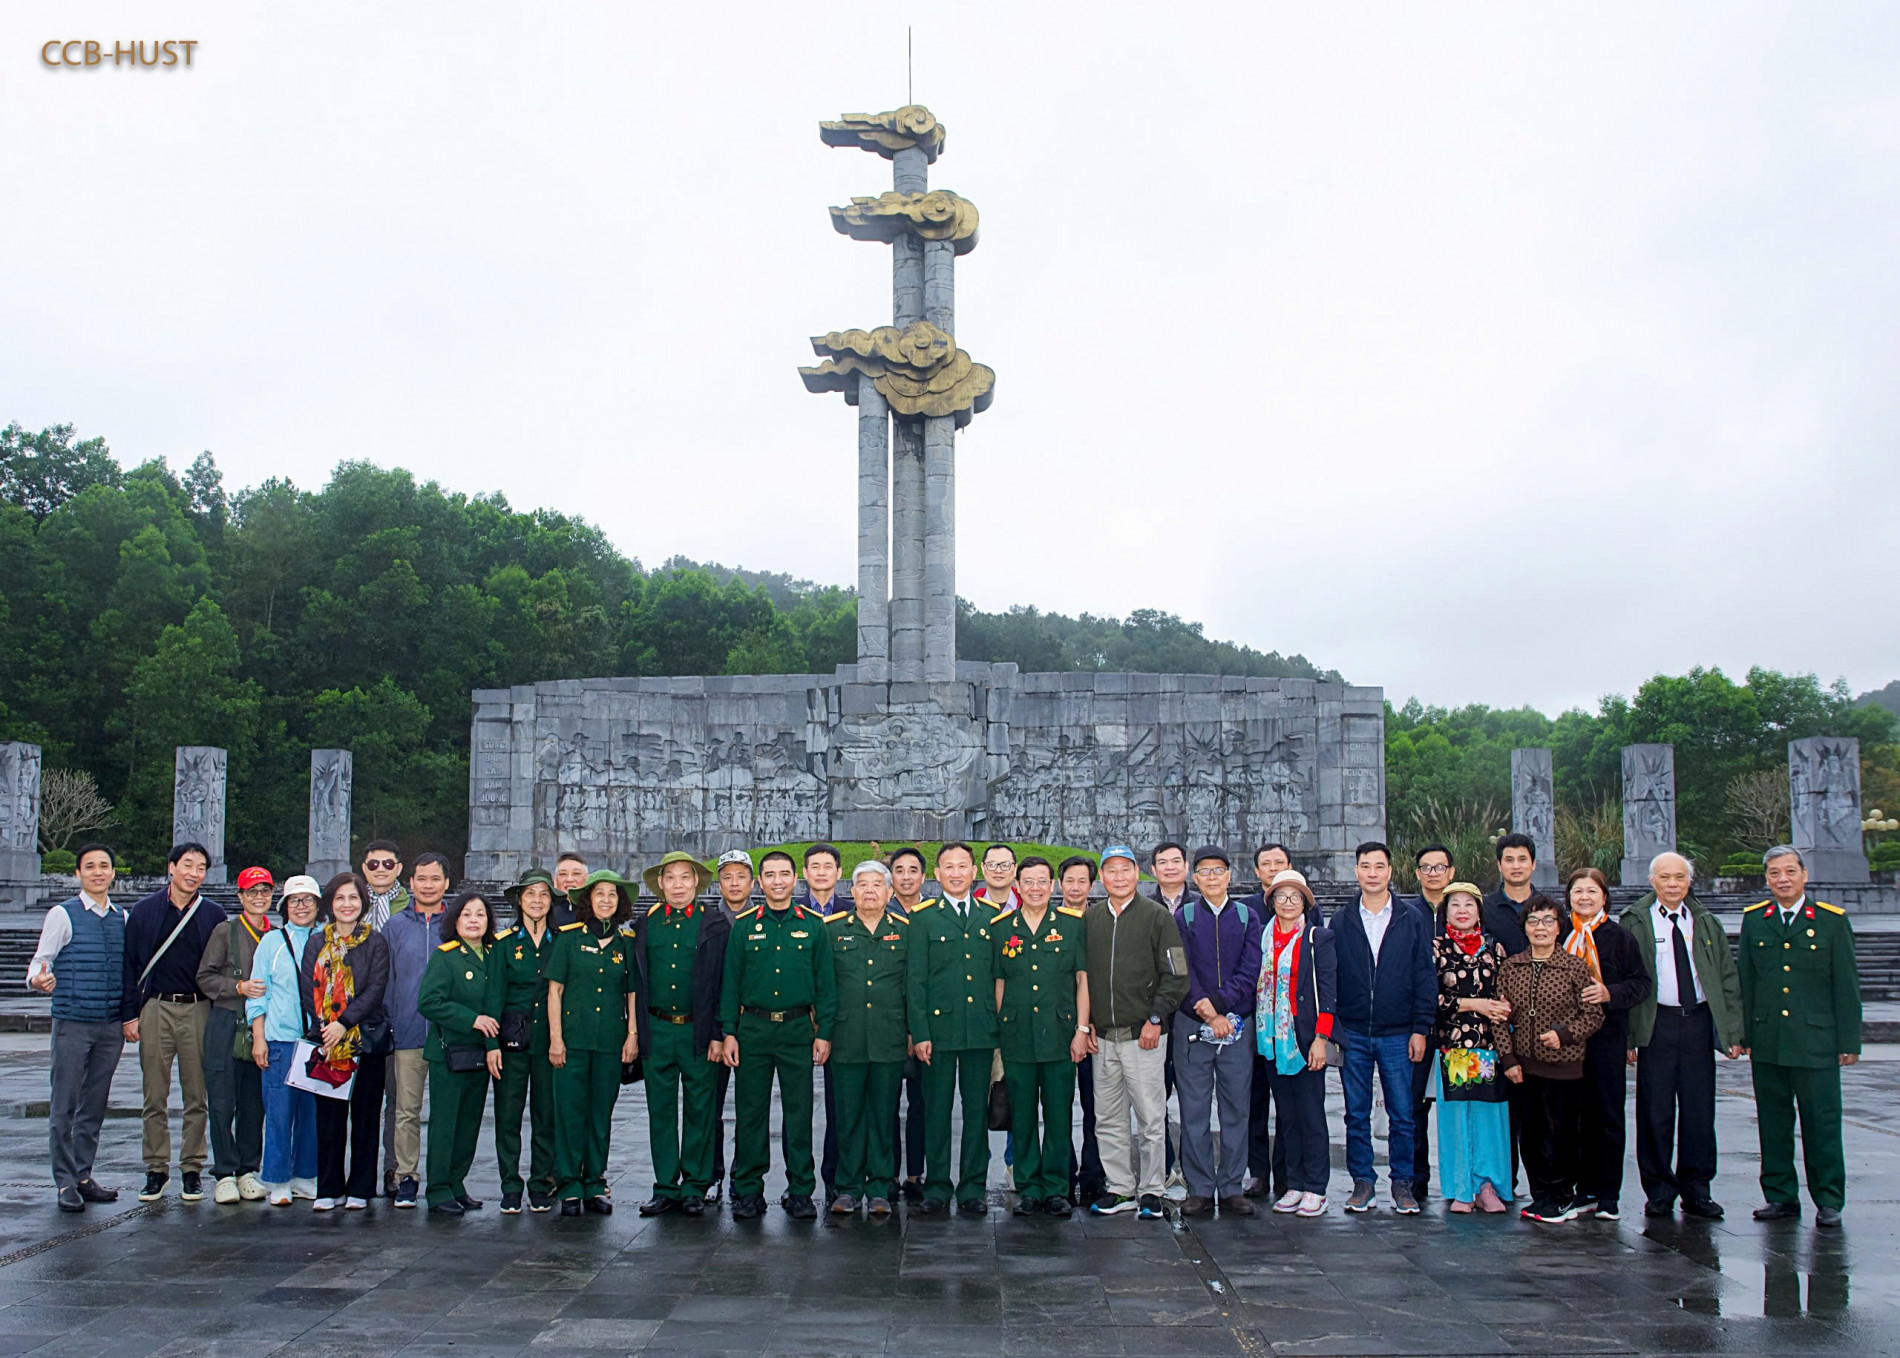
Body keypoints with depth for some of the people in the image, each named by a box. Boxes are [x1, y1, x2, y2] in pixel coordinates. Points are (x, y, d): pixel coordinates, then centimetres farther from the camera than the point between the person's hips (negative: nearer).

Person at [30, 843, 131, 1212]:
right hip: (72, 1024, -4)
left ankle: (84, 1177, 18)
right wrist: (38, 980, -28)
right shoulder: (63, 915, -3)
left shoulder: (123, 919, 11)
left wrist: (130, 1015, 12)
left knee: (95, 1106, 10)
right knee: (64, 1106, -1)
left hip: (111, 1027, 4)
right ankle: (65, 1182, 6)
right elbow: (39, 961, -6)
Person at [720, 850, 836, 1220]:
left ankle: (800, 1192, 12)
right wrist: (729, 1033, -1)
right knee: (750, 1113, 4)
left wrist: (824, 1033, 0)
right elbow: (731, 983, 6)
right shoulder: (744, 926, 5)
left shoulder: (813, 926, 4)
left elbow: (825, 984, 5)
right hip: (753, 1029, 0)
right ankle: (747, 1192, 13)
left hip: (798, 1030, 0)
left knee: (799, 1113, 2)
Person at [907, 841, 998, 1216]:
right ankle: (937, 1187, 11)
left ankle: (973, 1188, 14)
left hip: (981, 1030, 2)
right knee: (937, 1110, 3)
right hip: (939, 1027, -2)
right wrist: (920, 1032, -8)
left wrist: (999, 1026, 6)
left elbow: (999, 977, 12)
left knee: (977, 1110, 6)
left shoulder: (990, 918, 11)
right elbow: (916, 980, -1)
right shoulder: (923, 919, 3)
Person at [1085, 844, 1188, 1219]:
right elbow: (1080, 974, 16)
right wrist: (1085, 1023, 8)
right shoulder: (1090, 919, 10)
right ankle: (1120, 1188, 18)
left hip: (1142, 1034, -4)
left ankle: (1150, 1191, 9)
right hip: (1102, 1037, 4)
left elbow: (1176, 975, -4)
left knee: (1150, 1118, -1)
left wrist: (1155, 1019, -10)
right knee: (1108, 1120, 8)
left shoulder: (1157, 916, -2)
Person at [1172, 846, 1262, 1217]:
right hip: (1192, 1025, -1)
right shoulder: (1183, 917, 5)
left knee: (1236, 1110, 4)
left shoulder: (1247, 918, 8)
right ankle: (1199, 1190, 7)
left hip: (1237, 1024, 1)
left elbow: (1250, 971, -1)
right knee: (1194, 1111, 0)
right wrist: (1206, 1012, -12)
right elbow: (1181, 972, -2)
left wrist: (1219, 1005, -13)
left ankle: (1231, 1189, 11)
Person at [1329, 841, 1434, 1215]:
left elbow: (1425, 977, 3)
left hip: (1398, 1034, -1)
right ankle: (1362, 1181, 15)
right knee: (1356, 1114, 6)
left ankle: (1402, 1182, 13)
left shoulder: (1412, 921, 4)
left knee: (1401, 1114, 2)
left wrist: (1420, 1029, -3)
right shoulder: (1340, 921, 6)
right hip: (1353, 1034, 1)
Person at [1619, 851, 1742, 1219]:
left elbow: (1728, 979, 12)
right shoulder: (1635, 923, 1)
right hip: (1656, 1024, -3)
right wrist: (1627, 1037, -7)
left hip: (1699, 1022, 3)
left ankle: (1696, 1191, 15)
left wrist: (1733, 1032, 4)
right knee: (1656, 1112, 0)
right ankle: (1659, 1191, 12)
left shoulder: (1707, 924, 11)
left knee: (1700, 1110, 4)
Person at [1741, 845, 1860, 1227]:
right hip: (1767, 1042, 3)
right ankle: (1781, 1196, 18)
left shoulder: (1831, 920, 0)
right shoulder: (1754, 920, 7)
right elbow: (1745, 981, 9)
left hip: (1816, 1041, -3)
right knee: (1773, 1122, 8)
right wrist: (1744, 1035, 6)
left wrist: (1849, 1041, -3)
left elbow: (1846, 984, 0)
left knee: (1821, 1121, 2)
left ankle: (1829, 1200, 13)